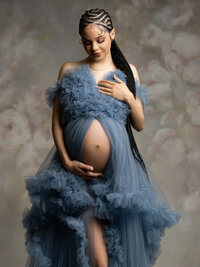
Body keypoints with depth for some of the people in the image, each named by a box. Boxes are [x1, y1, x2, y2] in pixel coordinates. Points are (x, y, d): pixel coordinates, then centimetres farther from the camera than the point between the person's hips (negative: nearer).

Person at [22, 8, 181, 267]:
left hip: (119, 167, 1)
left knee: (118, 233, 4)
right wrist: (66, 161, -6)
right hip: (76, 166, -1)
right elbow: (56, 121, 6)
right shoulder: (69, 70, 9)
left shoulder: (128, 71, 11)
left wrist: (128, 96, -4)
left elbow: (140, 125, 12)